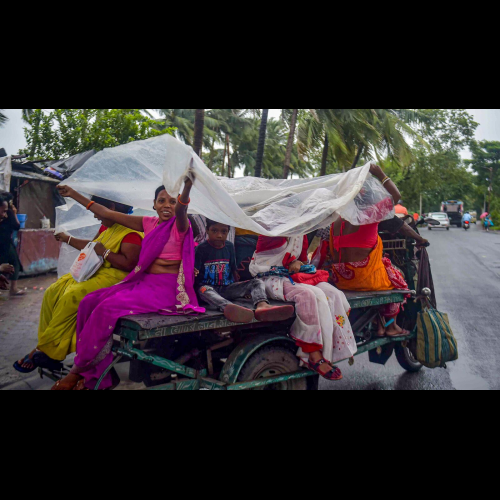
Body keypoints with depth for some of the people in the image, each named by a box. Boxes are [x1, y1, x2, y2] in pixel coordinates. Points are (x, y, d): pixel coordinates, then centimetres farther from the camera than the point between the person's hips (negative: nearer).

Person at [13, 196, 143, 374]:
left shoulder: (131, 232, -14)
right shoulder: (106, 227, 17)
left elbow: (129, 264, -23)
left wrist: (104, 252, -23)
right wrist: (68, 239, 33)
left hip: (113, 277, -10)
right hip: (94, 272, 10)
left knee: (70, 297, -26)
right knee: (53, 292, -4)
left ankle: (47, 351, -10)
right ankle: (45, 348, -1)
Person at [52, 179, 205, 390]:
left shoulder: (180, 225, -4)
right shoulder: (149, 223, 13)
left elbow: (181, 210, -30)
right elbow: (108, 213, 17)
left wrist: (186, 190, -53)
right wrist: (75, 195, 19)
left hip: (166, 288, -7)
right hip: (143, 281, 8)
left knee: (109, 307, -24)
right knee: (89, 302, -7)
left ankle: (79, 371, -3)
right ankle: (100, 375, -2)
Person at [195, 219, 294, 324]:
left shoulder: (229, 246, 13)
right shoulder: (202, 249, -1)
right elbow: (195, 272, -4)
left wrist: (242, 288, 10)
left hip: (227, 288, 5)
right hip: (209, 287, -4)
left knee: (257, 282, -15)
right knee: (204, 290, -41)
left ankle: (261, 305, -52)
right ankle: (228, 308, -74)